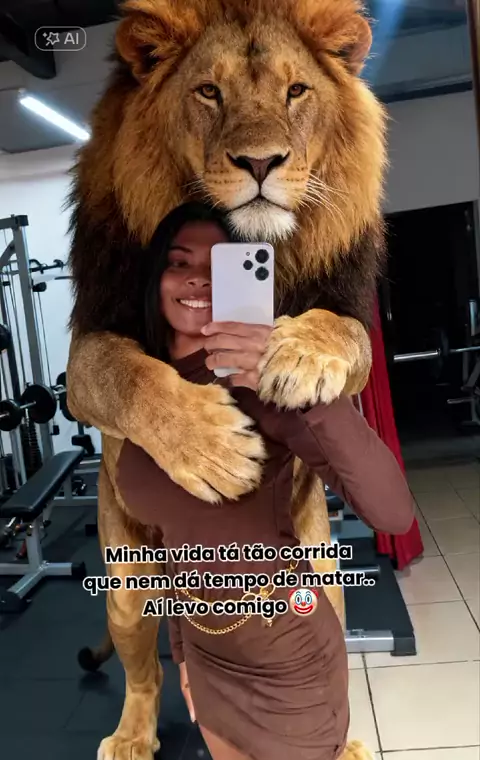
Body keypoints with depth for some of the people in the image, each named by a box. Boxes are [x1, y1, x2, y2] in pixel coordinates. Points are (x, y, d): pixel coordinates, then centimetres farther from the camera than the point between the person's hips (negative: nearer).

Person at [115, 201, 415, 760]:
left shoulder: (257, 386, -22)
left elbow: (394, 513, -32)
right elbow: (169, 535, 7)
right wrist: (181, 649, 15)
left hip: (286, 659, -5)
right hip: (207, 656, 5)